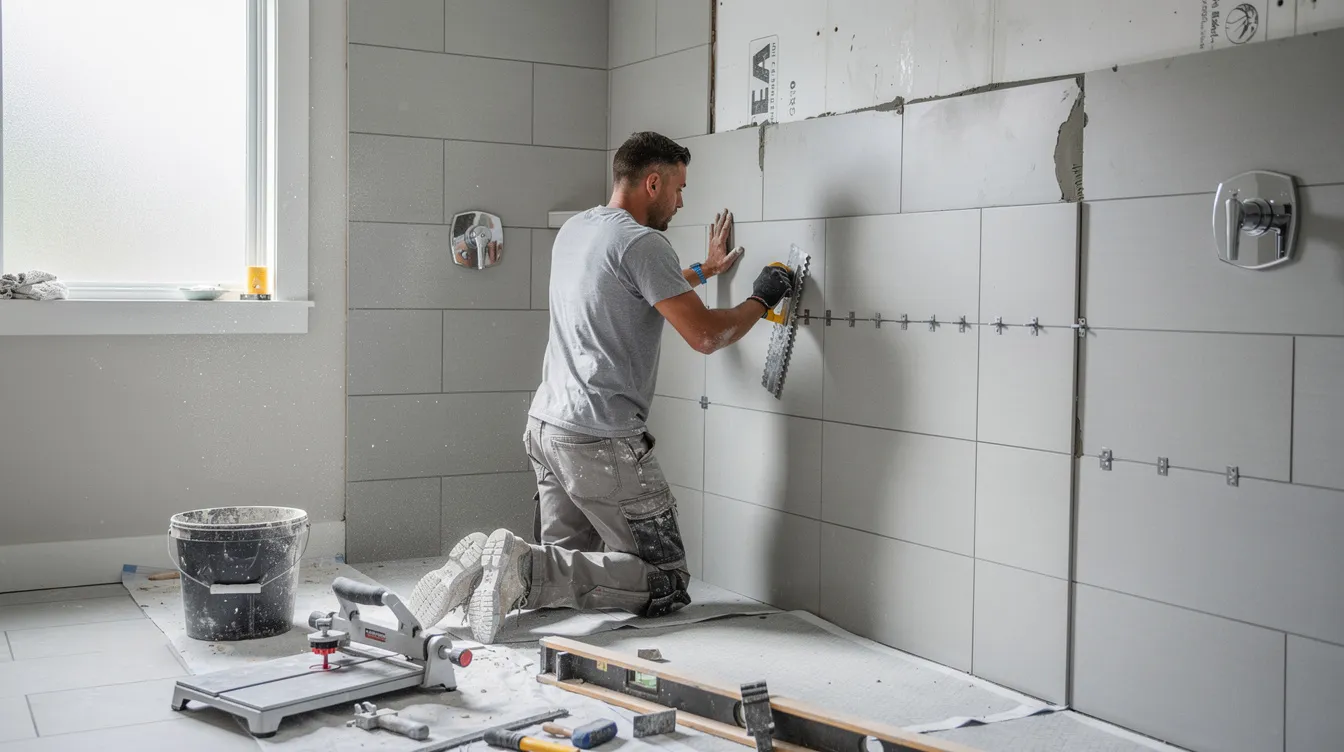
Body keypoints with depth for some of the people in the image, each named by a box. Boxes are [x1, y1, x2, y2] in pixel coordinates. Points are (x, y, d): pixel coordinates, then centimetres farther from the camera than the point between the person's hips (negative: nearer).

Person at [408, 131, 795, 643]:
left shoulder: (574, 230, 15)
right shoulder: (641, 243, -12)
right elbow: (705, 336, -15)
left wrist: (703, 270, 44)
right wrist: (761, 301, 4)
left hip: (546, 425, 9)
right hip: (601, 442, -9)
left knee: (568, 559, 19)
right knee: (666, 585, -2)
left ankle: (488, 564, -7)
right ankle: (526, 570, -17)